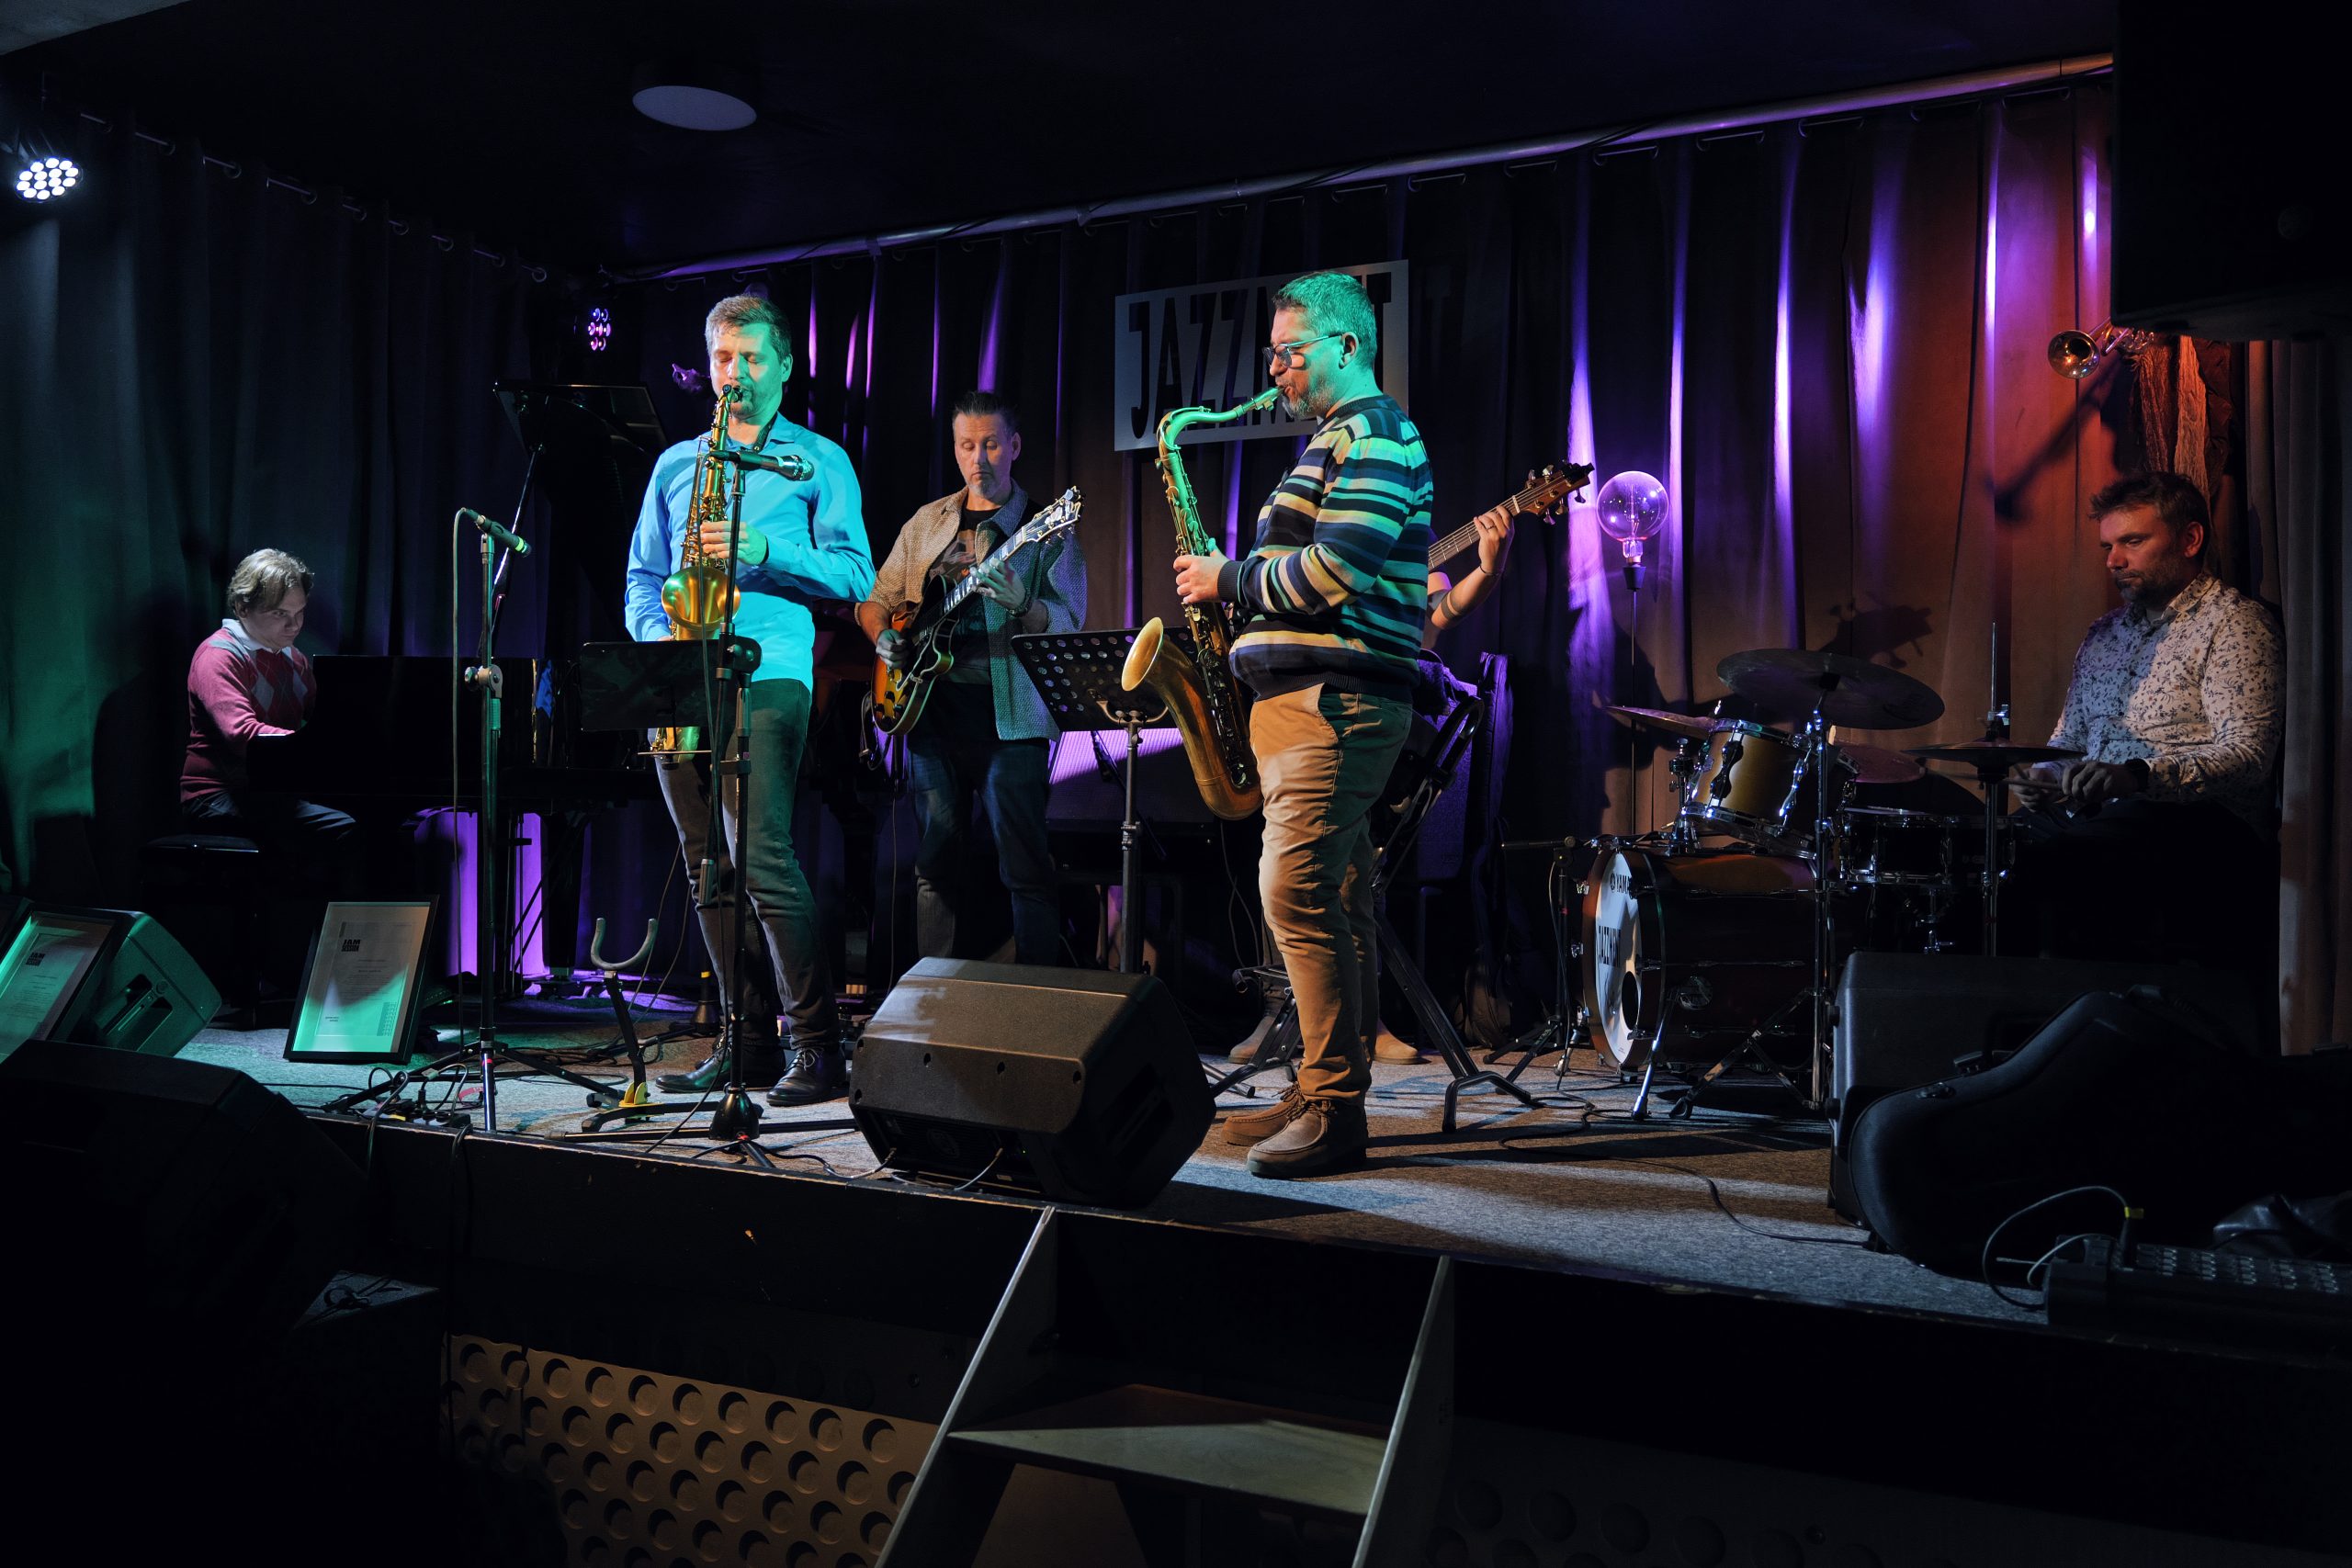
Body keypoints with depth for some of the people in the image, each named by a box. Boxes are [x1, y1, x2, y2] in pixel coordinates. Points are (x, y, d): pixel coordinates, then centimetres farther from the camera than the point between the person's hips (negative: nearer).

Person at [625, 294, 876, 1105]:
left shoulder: (819, 461, 9)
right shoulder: (675, 463, 22)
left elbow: (855, 574, 0)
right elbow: (642, 576, 20)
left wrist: (762, 552, -14)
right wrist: (657, 636, -1)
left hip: (767, 677, -5)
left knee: (762, 857, -15)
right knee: (708, 869, 4)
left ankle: (815, 1043, -8)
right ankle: (743, 1040, 12)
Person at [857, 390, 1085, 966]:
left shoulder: (1046, 530, 1)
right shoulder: (925, 523, 15)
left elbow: (1070, 623, -9)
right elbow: (876, 600, 21)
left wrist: (1022, 604, -29)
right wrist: (883, 637, 0)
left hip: (1008, 713, -4)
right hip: (931, 707, 5)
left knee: (1025, 865, -8)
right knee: (935, 861, 9)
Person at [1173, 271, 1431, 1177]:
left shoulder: (1371, 435, -8)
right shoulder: (1336, 440, 25)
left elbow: (1336, 570, -20)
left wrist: (1232, 580, -10)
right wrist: (1232, 577, 13)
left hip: (1336, 701, -11)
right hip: (1312, 695, 11)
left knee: (1297, 890, -16)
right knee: (1330, 898, 10)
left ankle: (1335, 1112, -11)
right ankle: (1323, 1095, 16)